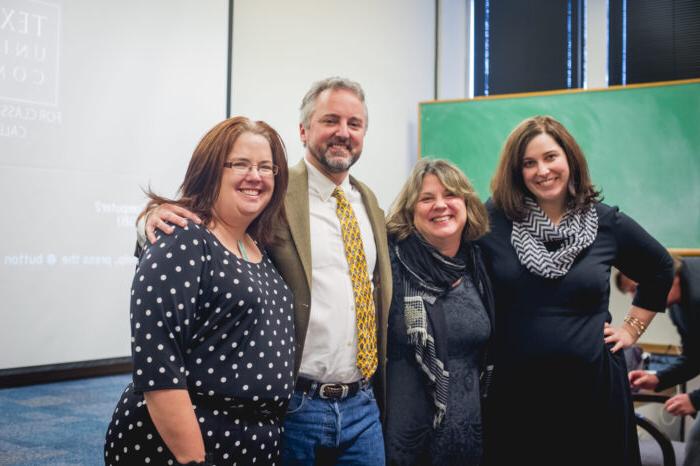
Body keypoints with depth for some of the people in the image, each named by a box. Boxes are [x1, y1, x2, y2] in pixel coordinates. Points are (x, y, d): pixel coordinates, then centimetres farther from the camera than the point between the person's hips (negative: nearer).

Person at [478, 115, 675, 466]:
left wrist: (631, 328, 12)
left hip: (591, 382, 1)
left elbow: (660, 270, 18)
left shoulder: (607, 223, 1)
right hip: (515, 384, -1)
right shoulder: (494, 218, -4)